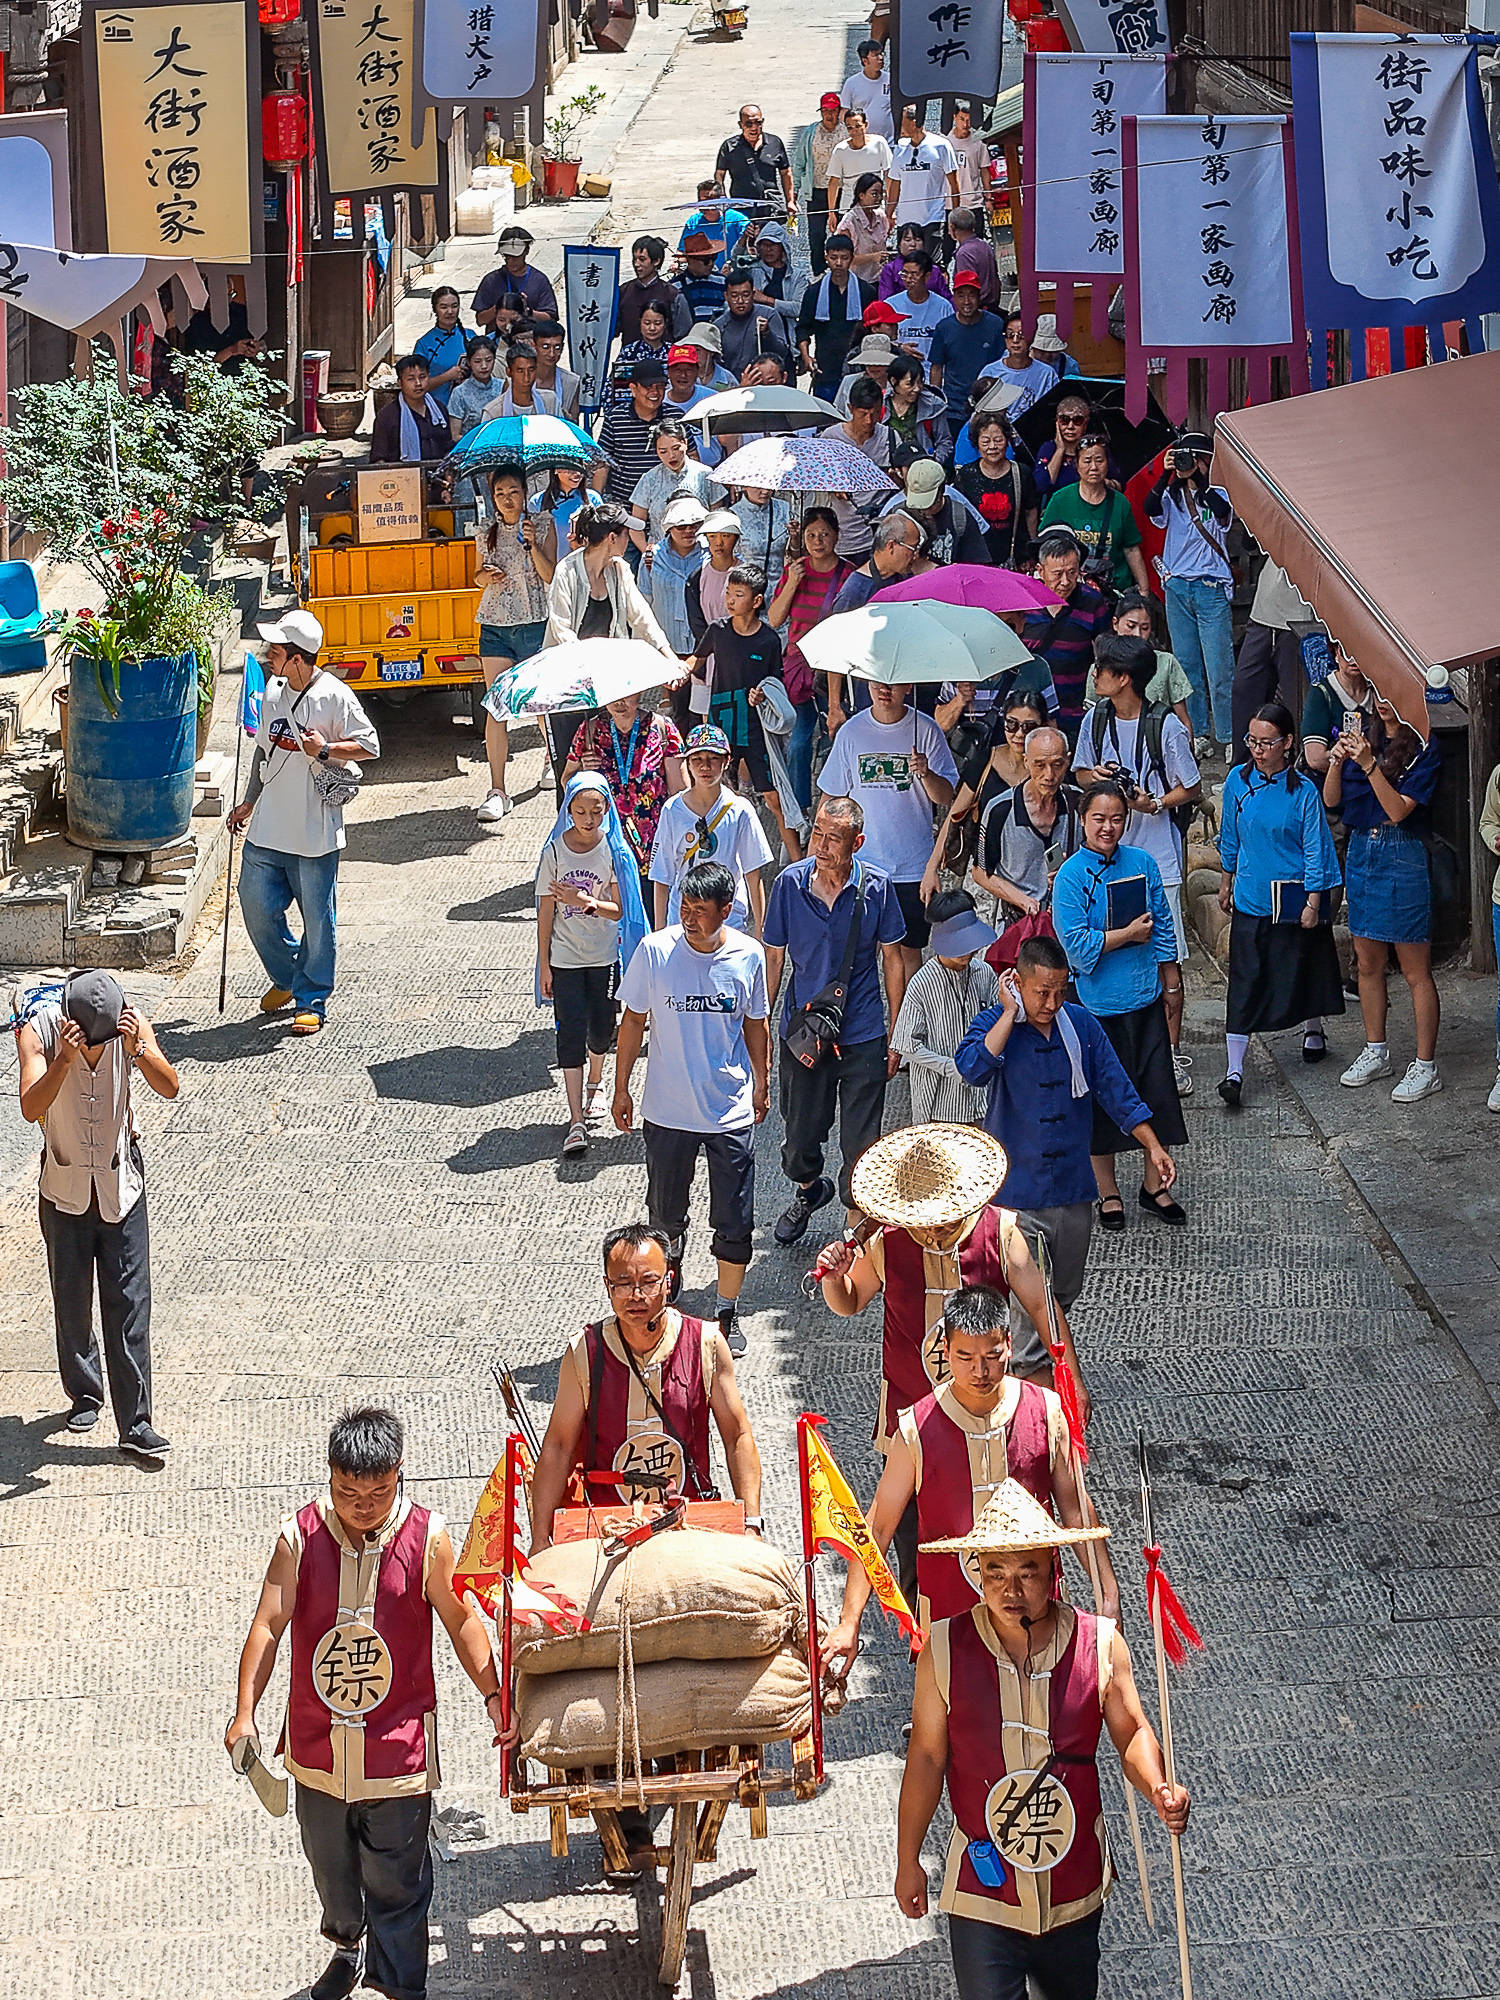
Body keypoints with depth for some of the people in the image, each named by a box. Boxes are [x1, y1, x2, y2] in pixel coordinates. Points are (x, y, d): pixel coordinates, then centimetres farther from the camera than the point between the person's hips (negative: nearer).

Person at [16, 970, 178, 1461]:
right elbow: (31, 1108, -30)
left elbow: (169, 1089, -21)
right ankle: (84, 1396, 33)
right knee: (71, 1300, 10)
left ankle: (135, 1424, -1)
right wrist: (64, 1060, -44)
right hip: (65, 1186, 0)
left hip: (121, 1181, 0)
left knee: (129, 1302, -3)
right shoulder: (39, 1031, -18)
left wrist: (138, 1050, -37)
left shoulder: (132, 1023, -13)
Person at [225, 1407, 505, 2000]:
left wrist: (492, 1694, -2)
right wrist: (244, 1714, -14)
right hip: (317, 1743, 2)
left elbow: (461, 1621, 0)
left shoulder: (427, 1538, -11)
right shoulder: (300, 1536, -10)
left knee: (396, 1882, 3)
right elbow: (267, 1626, -9)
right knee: (329, 1863, 23)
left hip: (398, 1745, -2)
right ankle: (347, 1945, 50)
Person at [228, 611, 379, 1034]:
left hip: (315, 833, -6)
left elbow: (369, 745, -7)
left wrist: (325, 750, -21)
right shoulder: (273, 692, 8)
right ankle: (285, 978, 32)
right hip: (267, 828, 6)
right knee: (257, 906, 9)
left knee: (317, 919, 2)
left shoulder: (333, 696, -11)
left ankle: (310, 1001, 14)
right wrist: (249, 801, 20)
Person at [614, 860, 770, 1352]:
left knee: (735, 1222, 1)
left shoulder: (748, 956, -8)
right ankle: (670, 1264, 45)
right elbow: (633, 1021, 0)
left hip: (732, 1112, 0)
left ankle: (727, 1311, 18)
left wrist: (761, 1085, 14)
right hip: (667, 1109, 0)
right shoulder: (655, 951, -11)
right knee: (665, 1212, 16)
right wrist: (621, 1088, 3)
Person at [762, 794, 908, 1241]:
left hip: (862, 1036, -1)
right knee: (800, 1140, 15)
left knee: (861, 1147, 4)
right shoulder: (789, 884, -8)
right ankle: (809, 1188, 48)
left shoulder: (875, 888, -9)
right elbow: (774, 958, 3)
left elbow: (891, 960, 1)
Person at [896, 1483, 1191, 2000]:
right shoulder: (945, 1650, -11)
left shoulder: (1099, 1644, -9)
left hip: (1075, 1893, 2)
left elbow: (1132, 1732, 2)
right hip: (982, 1896, -2)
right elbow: (927, 1756, -2)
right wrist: (908, 1860, 5)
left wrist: (1158, 1788, -19)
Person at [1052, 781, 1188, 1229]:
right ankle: (1108, 1192, 21)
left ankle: (1154, 1184, 23)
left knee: (1156, 1089, 7)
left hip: (1145, 996, 4)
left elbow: (1162, 925, 10)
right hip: (1098, 1003, -4)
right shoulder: (1071, 876, -12)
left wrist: (1168, 987, 11)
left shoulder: (1142, 863, 1)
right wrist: (1129, 934, -12)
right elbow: (1076, 943, -18)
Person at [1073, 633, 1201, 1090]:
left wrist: (1155, 803, -20)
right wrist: (1095, 775, -6)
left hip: (1157, 858, -5)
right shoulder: (1096, 718, 4)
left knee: (1167, 961, -1)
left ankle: (1173, 1052, 8)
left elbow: (1192, 790, -4)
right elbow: (1081, 771, 17)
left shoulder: (1165, 726, -12)